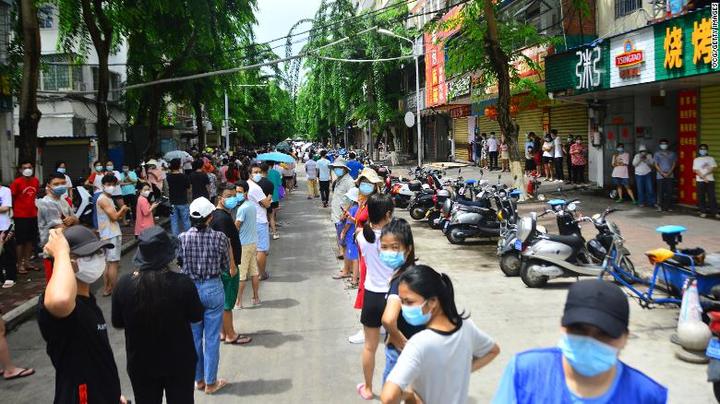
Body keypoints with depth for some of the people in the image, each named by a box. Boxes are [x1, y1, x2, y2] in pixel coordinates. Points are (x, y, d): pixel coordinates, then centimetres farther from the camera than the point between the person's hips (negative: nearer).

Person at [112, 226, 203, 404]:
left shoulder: (124, 284, -17)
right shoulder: (182, 283, -23)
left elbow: (117, 322, -1)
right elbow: (196, 316, -6)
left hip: (140, 363, 2)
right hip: (179, 362, -2)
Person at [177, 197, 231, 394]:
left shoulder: (182, 238, -9)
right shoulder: (219, 237, -13)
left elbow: (178, 265, 2)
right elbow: (225, 266, -3)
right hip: (213, 289, -2)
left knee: (194, 337, 17)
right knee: (212, 338, 9)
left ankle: (198, 379, 30)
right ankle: (210, 383, 19)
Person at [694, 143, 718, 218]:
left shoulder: (711, 158, 11)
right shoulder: (696, 160, 9)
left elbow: (714, 168, -1)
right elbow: (695, 170, -1)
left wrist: (705, 174, -14)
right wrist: (703, 177, -12)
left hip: (710, 180, 0)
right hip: (700, 180, 0)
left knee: (712, 196, -3)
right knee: (701, 197, 0)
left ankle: (714, 212, -2)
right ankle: (703, 212, 6)